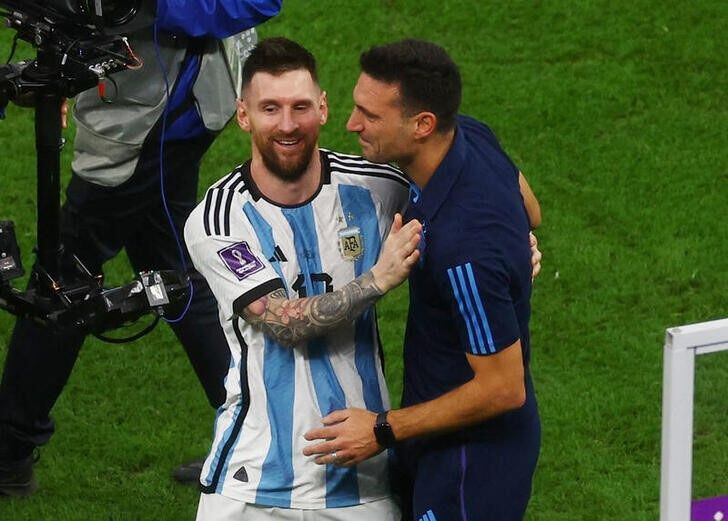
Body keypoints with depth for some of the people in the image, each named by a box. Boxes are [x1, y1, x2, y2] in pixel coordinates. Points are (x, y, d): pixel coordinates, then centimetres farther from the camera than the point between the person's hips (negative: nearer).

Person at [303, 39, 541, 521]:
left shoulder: (465, 249, -37)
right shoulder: (471, 135, -10)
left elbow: (503, 388, -27)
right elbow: (528, 212, 13)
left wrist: (385, 430, -19)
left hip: (474, 458, -9)